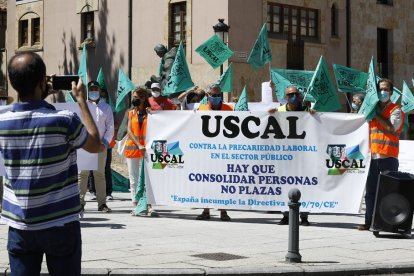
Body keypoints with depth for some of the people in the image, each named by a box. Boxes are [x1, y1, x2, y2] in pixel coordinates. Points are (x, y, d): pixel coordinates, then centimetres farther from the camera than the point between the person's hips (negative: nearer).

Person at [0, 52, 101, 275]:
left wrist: (40, 94, 15)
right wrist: (82, 101, 6)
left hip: (19, 226, 3)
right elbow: (96, 145, 2)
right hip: (60, 225, -3)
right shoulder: (64, 120, -16)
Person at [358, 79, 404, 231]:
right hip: (373, 156, 6)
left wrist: (376, 115, -8)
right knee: (370, 191, 6)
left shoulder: (396, 110, 1)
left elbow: (391, 127, -16)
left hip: (389, 157, -5)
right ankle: (368, 222, 10)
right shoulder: (373, 108, 19)